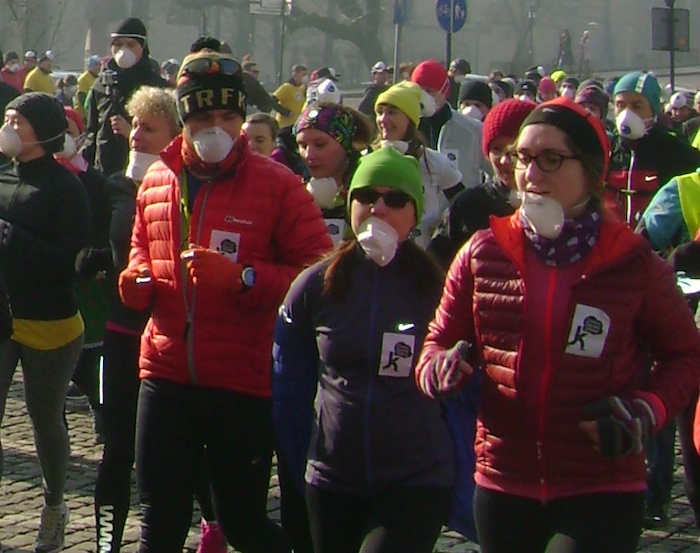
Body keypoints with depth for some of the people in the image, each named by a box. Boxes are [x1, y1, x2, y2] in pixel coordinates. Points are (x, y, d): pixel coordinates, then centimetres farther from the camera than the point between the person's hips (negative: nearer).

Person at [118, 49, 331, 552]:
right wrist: (137, 277, 4)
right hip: (166, 374, 4)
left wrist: (243, 277, -23)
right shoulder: (156, 183, 9)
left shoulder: (277, 185, -7)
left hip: (244, 383, -4)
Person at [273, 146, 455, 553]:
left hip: (417, 484, -3)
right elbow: (289, 387, 9)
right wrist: (302, 469, 7)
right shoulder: (315, 286, 1)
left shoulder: (438, 289, -4)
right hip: (332, 483, 3)